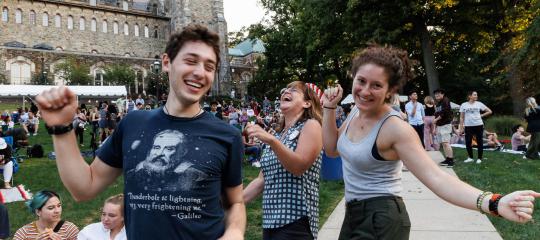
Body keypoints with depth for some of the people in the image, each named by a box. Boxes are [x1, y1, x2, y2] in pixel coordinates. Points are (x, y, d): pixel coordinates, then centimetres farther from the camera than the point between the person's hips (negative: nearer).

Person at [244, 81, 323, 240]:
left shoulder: (311, 125, -3)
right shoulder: (276, 135, 17)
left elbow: (299, 167, -18)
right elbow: (262, 180, 15)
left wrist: (271, 140, -29)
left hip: (295, 221, -6)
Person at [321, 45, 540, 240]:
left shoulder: (395, 129, -22)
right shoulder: (356, 111, 1)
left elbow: (436, 178, -27)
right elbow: (332, 149, 13)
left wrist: (495, 203, -41)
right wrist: (329, 109, 1)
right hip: (354, 217, 8)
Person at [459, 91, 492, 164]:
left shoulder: (479, 104, 2)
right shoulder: (464, 105, 1)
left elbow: (489, 111, 8)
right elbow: (461, 117, 3)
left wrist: (481, 115, 0)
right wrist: (461, 127, -2)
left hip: (478, 125, 0)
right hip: (468, 126, 0)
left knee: (479, 142, 4)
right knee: (468, 142, 0)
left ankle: (479, 158, 13)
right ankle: (470, 157, 17)